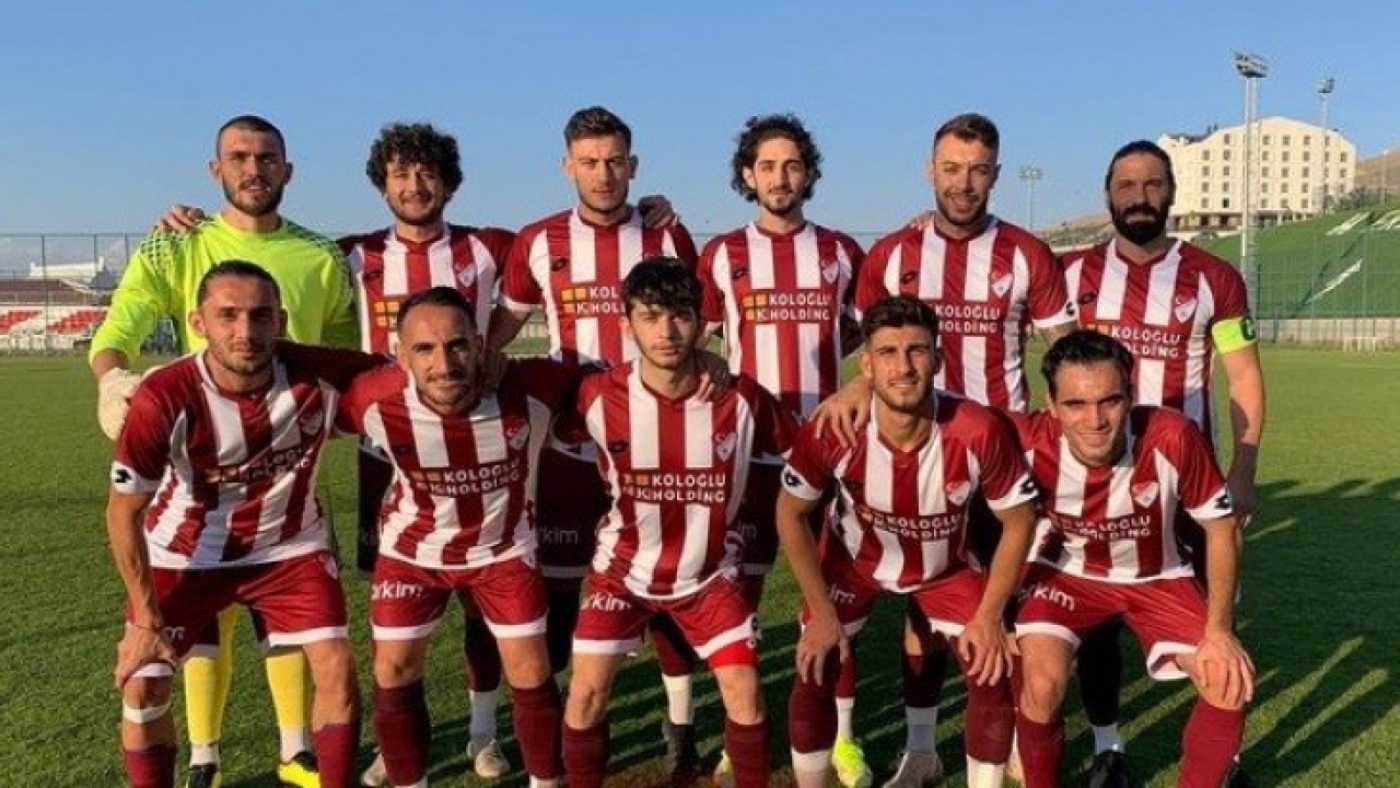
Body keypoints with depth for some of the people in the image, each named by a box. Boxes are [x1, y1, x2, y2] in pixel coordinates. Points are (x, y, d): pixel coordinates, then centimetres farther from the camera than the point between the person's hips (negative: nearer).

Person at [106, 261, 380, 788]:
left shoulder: (319, 375, -26)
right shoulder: (165, 399, -29)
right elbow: (124, 512, -18)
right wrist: (145, 618, -15)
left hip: (288, 546, 1)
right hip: (184, 553, -1)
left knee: (338, 671, -7)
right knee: (142, 689, -3)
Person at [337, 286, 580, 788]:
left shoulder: (530, 389, -33)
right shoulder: (377, 401, -31)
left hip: (503, 548, 0)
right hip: (412, 549, 1)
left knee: (532, 674, 4)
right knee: (394, 673, 7)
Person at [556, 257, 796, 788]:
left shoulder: (741, 397, -18)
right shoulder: (600, 397, -19)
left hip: (709, 571, 0)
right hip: (623, 566, 0)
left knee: (744, 689, -4)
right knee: (587, 691, -3)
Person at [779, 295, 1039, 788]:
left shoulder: (980, 432, -34)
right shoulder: (832, 433, -33)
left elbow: (1019, 520, -15)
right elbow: (790, 513, -14)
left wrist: (989, 616, -15)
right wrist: (821, 612, -13)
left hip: (945, 567, 0)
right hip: (853, 561, 0)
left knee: (994, 677, -8)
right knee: (812, 678, -4)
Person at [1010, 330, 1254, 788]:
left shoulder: (1172, 438, -30)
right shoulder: (1029, 443, -29)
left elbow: (1222, 527, -13)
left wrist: (1219, 630, -15)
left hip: (1156, 576, 1)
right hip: (1067, 572, -1)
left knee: (1230, 685, -14)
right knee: (1042, 684, -25)